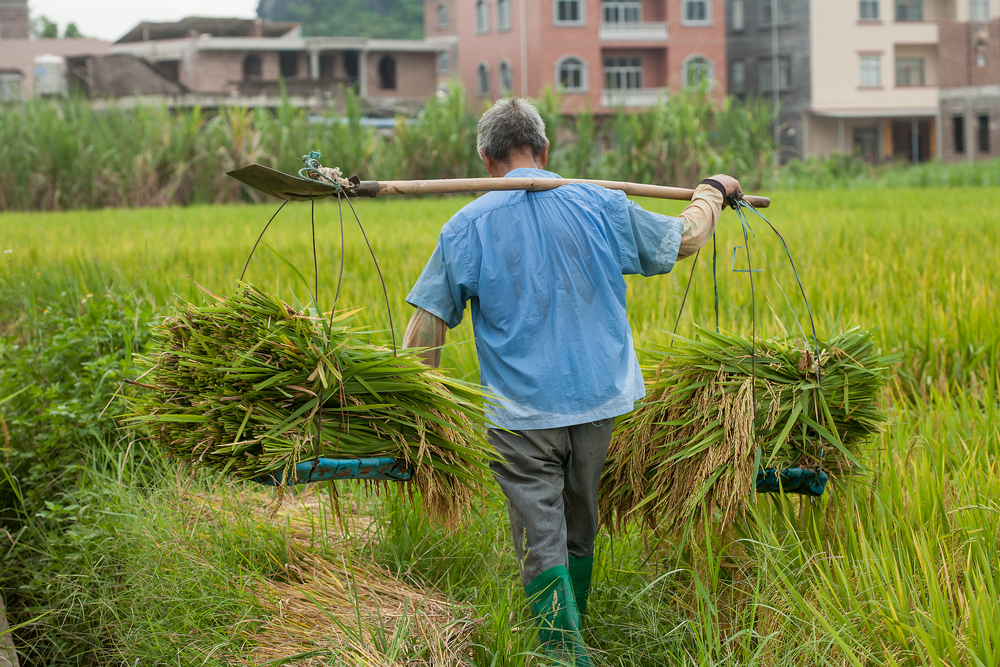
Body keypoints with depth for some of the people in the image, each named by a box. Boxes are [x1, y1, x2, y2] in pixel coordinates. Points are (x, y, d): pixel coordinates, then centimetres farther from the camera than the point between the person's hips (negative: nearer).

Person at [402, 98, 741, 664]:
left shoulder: (467, 227, -5)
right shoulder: (601, 206, 0)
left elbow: (427, 325, -3)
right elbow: (681, 239, 16)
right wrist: (713, 192, 36)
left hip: (521, 413, -3)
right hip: (598, 402, 3)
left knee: (541, 544, -2)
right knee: (580, 532, 19)